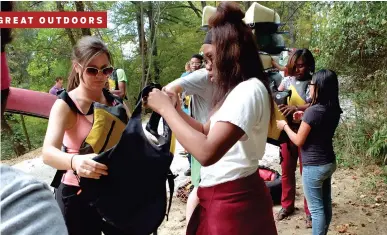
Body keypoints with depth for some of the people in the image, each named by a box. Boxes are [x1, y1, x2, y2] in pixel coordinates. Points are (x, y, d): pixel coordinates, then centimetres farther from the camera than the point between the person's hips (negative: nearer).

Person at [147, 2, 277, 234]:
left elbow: (207, 153, -32)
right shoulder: (239, 90, 12)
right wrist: (176, 108, 3)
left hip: (233, 200, -9)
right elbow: (208, 132, 15)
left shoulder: (249, 90, -22)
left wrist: (165, 109, -22)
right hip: (226, 196, 9)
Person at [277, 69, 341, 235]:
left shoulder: (313, 111, -23)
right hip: (329, 163, 8)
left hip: (314, 167, -8)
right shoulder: (334, 110, 1)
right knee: (326, 204, 20)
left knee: (316, 208, 4)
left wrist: (285, 126, -2)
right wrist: (305, 118, 9)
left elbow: (299, 141, -16)